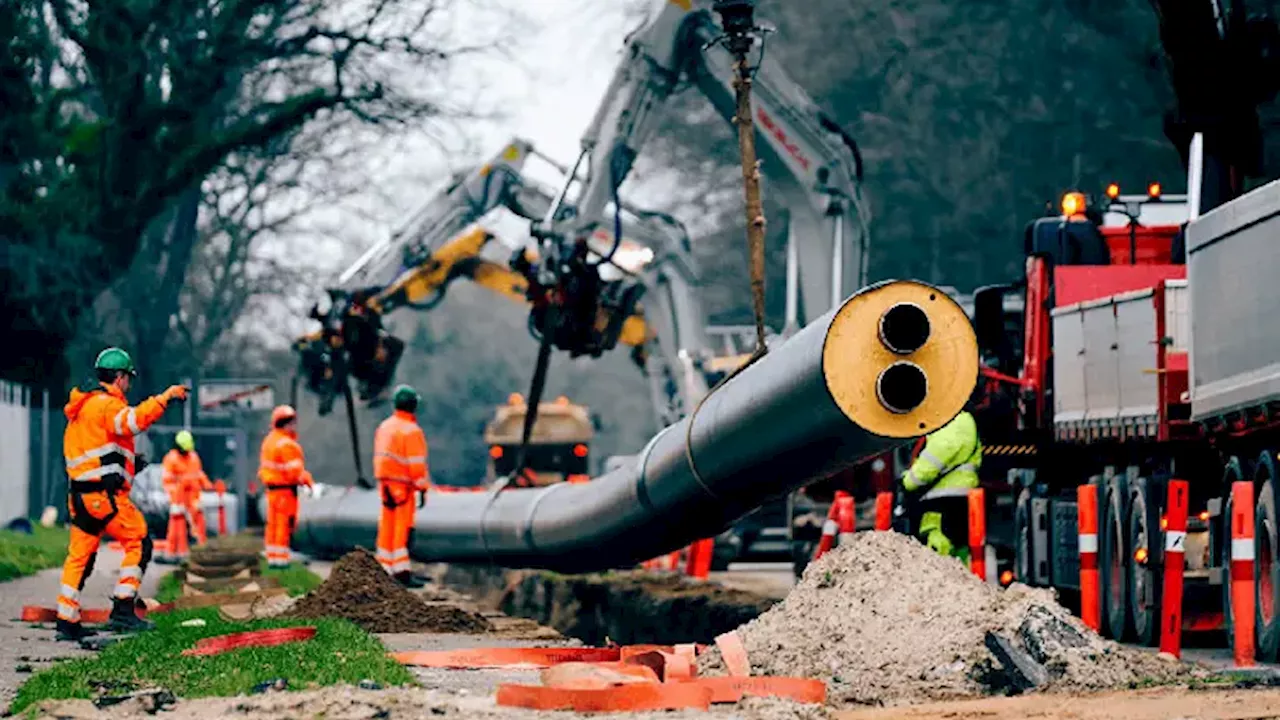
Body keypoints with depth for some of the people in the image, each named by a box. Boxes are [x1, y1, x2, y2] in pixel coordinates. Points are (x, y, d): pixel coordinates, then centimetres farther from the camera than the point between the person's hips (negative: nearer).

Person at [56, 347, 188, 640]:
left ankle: (67, 622, 9)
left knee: (80, 555, 10)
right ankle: (123, 609, -11)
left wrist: (126, 460, 18)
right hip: (104, 492, -9)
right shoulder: (105, 404, -9)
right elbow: (134, 421, -29)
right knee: (139, 543, -5)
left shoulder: (83, 405, 22)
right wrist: (165, 398, -24)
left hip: (80, 493, 10)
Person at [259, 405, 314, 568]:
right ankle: (281, 558, -2)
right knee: (284, 524, -3)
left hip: (271, 488, 9)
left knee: (273, 524, 13)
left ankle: (272, 557, 18)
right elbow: (295, 470, -23)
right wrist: (309, 483, -15)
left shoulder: (269, 440, 11)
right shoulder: (287, 444, -18)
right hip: (286, 489, -9)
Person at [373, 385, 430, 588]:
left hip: (385, 484, 8)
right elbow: (417, 464, -17)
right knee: (402, 528, -6)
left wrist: (382, 481, 18)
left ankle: (385, 569, 14)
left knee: (387, 527, 11)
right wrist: (422, 488, -12)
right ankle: (402, 572, -7)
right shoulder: (411, 431, -15)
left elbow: (379, 457, 13)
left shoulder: (385, 427, 10)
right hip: (402, 486, -8)